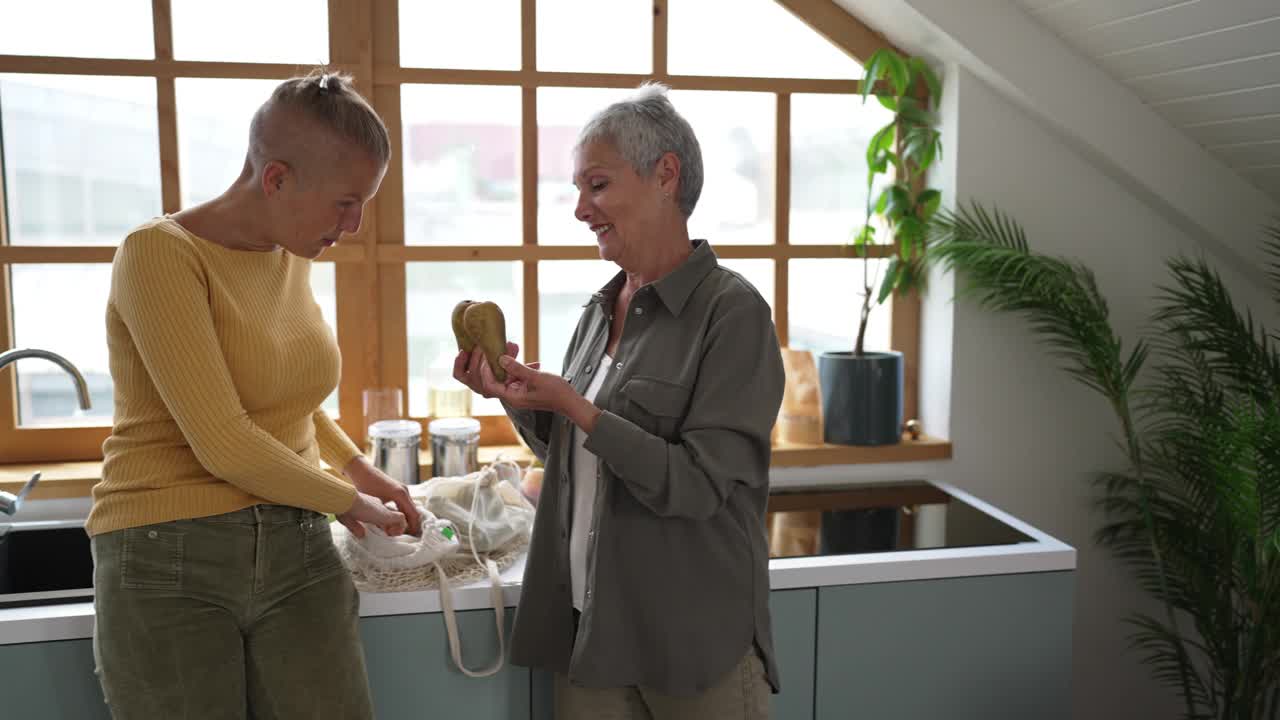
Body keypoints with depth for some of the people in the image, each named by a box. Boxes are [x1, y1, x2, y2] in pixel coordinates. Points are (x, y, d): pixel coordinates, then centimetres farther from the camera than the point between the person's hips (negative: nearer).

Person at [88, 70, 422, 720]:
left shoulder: (293, 257, 7)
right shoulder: (160, 253, -13)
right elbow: (222, 444, -19)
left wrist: (359, 468, 13)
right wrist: (348, 499, -6)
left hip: (298, 551, 5)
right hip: (170, 567, -5)